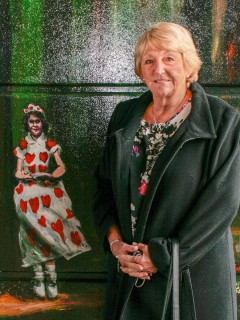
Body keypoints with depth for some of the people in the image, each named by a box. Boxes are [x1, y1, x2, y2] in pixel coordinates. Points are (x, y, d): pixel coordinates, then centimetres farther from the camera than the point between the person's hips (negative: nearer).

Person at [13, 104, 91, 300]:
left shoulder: (50, 145, 8)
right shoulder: (23, 146, 10)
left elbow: (61, 167, -1)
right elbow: (18, 172, 8)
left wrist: (51, 175, -21)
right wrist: (23, 175, -15)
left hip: (49, 193, 0)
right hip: (29, 194, 1)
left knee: (50, 231, -9)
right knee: (34, 234, -5)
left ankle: (51, 280, -7)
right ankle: (39, 279, -2)